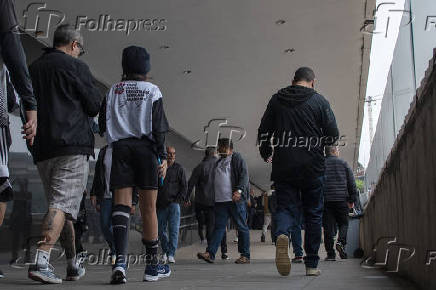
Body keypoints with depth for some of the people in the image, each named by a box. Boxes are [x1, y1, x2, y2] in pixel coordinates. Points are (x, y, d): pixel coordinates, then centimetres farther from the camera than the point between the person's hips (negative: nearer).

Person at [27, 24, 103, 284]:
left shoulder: (32, 69, 18)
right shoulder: (75, 66, -1)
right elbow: (94, 106, -3)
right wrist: (95, 93, 18)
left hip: (42, 149, 7)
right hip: (73, 145, -6)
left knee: (62, 204, 13)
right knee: (63, 204, -9)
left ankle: (74, 265, 21)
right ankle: (41, 261, -23)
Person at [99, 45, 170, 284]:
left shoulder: (114, 90, 10)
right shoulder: (152, 91, 4)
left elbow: (102, 124, 9)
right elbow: (159, 127, -3)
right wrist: (162, 156, -3)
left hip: (120, 148, 2)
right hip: (146, 148, -1)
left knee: (121, 204, -5)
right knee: (148, 208, 4)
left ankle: (120, 260, -24)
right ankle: (152, 265, 12)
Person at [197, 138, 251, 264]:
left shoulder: (236, 158, 2)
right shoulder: (219, 162, 24)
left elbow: (244, 175, -9)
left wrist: (239, 190, -22)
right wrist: (214, 197, 19)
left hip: (235, 199, -7)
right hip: (220, 201, 7)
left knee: (242, 227, 0)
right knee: (219, 227, 0)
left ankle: (245, 256, 5)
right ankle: (210, 253, -7)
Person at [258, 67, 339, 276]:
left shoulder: (276, 99, 7)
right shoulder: (319, 101, 1)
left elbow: (264, 131, 8)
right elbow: (333, 134, -2)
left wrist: (266, 154, 25)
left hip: (283, 165, 1)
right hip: (312, 167, -1)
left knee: (285, 207, 6)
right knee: (313, 214, 9)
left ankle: (282, 235, -28)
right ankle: (312, 265, 12)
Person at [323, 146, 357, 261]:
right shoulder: (343, 163, 6)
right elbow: (352, 183, 5)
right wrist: (352, 200, 10)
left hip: (325, 200, 1)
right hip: (341, 199, -1)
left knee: (328, 227, 2)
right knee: (343, 223, 12)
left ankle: (330, 253, -1)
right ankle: (341, 242, -13)